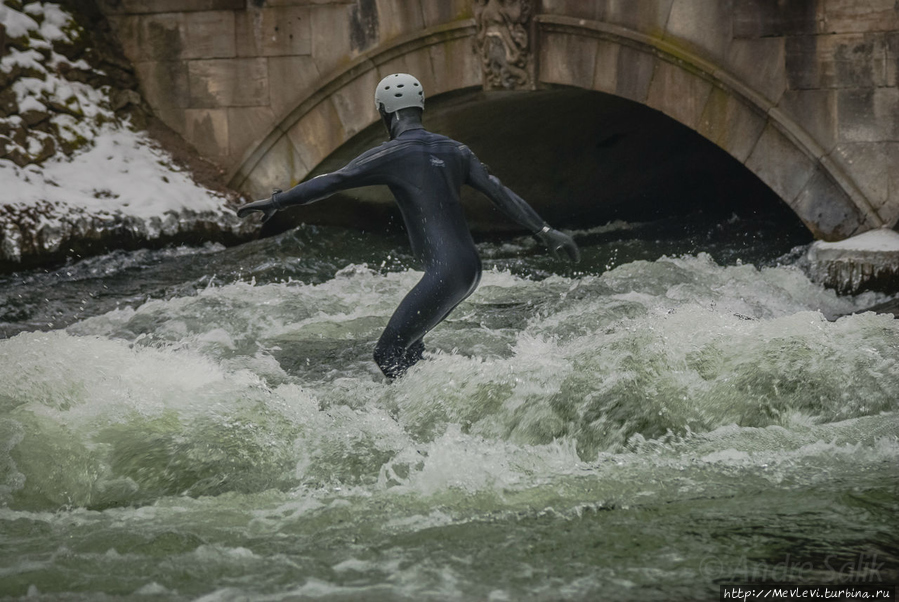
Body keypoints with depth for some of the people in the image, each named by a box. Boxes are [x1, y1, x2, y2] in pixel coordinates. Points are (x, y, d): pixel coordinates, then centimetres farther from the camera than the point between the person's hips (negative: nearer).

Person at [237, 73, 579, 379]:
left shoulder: (392, 154, -5)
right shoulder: (455, 150, 14)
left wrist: (276, 201, 1)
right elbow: (500, 193, 10)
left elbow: (331, 182, -6)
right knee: (406, 343, 21)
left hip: (444, 272, -8)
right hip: (471, 269, 8)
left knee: (388, 355, -5)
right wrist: (545, 231, 9)